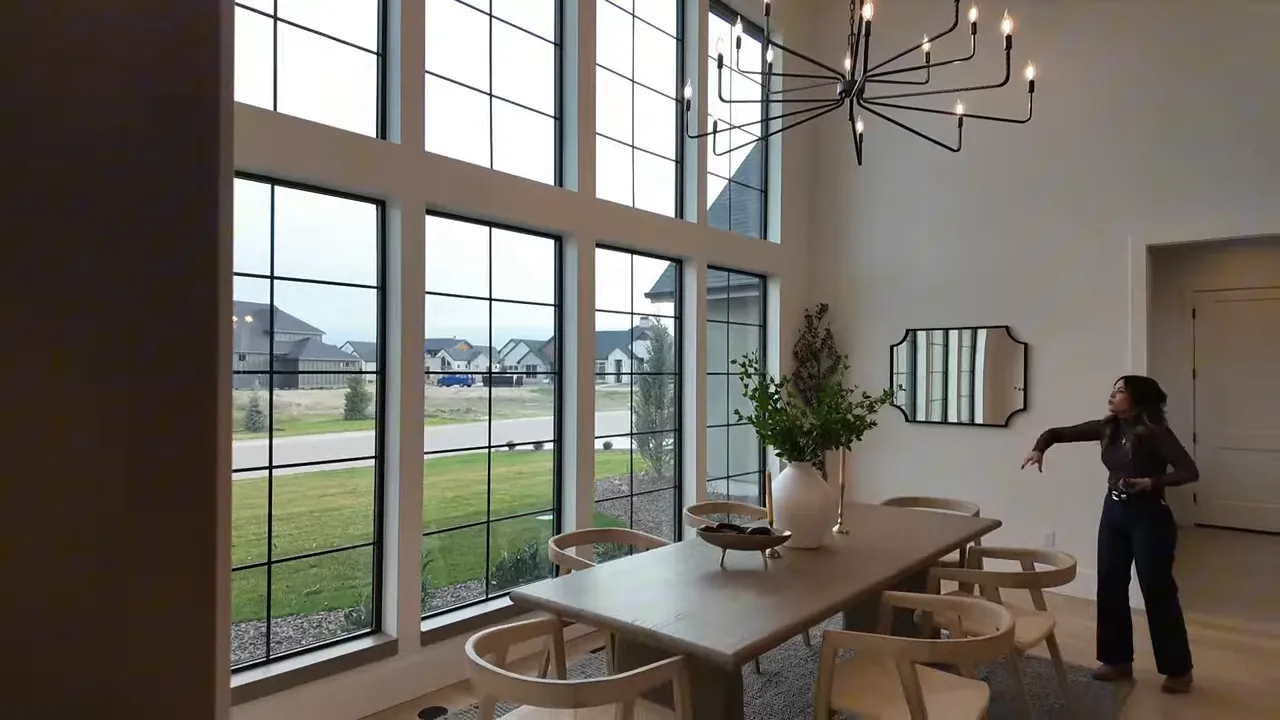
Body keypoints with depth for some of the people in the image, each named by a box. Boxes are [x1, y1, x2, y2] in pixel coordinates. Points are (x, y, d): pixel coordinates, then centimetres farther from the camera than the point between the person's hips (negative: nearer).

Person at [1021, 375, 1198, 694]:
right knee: (1110, 588, 9)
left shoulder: (1155, 432, -15)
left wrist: (1151, 482, -31)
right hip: (1113, 512, 6)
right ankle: (1118, 660, 23)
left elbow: (1189, 472, -19)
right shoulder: (1106, 428, 3)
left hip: (1149, 517, -6)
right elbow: (1057, 433, 6)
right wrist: (1039, 449, -13)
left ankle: (1178, 669, 20)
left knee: (1158, 591, 3)